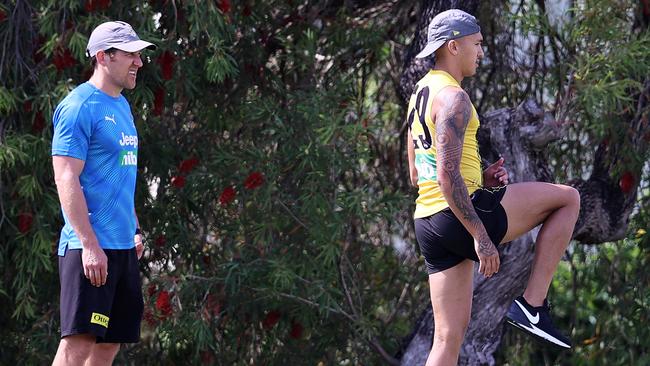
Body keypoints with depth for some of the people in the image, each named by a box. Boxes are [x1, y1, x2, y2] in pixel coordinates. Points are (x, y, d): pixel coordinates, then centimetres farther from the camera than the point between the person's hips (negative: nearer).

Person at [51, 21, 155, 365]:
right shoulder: (79, 107, -11)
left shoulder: (121, 106, 17)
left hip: (123, 246, 9)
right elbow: (66, 179, -17)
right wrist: (90, 244, -22)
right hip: (91, 247, -9)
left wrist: (134, 230, 21)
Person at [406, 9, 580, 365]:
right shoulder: (452, 97, -12)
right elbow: (447, 176, -22)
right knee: (568, 198, 3)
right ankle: (531, 305, -1)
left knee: (449, 336, 9)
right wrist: (481, 236, -21)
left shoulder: (419, 93, 18)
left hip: (428, 224, 10)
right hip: (462, 215, -10)